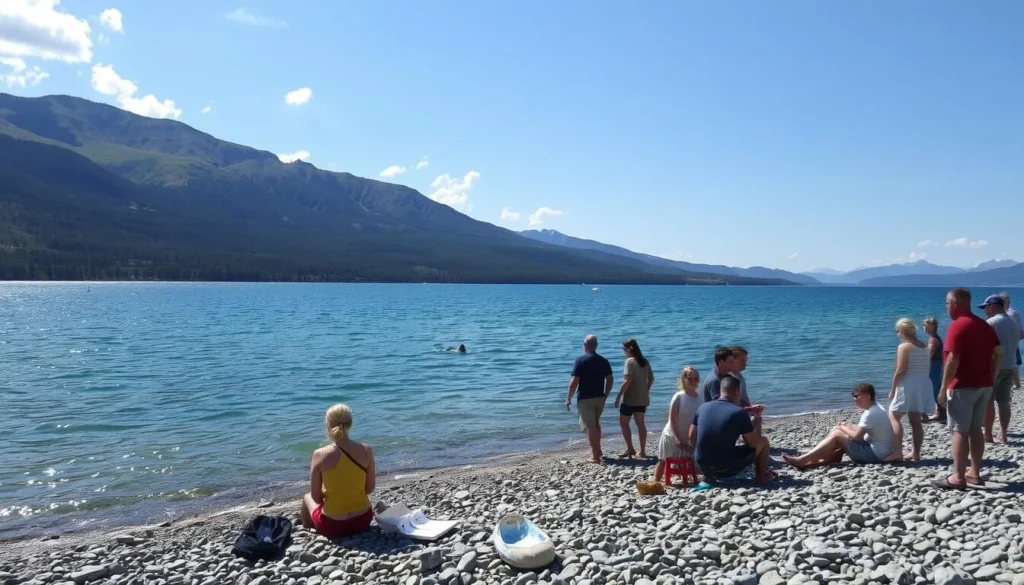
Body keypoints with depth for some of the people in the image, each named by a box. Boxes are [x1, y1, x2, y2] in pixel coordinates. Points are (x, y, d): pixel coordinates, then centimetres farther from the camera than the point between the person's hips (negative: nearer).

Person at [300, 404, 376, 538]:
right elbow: (370, 488, 0)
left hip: (332, 525, -3)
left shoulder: (320, 454, -16)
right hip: (363, 520, 3)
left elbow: (316, 497, -8)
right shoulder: (366, 450, -10)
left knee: (307, 497, 31)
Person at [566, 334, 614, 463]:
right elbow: (610, 380, 6)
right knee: (596, 423, 24)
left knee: (590, 426, 3)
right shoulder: (603, 361, 3)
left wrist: (569, 399, -7)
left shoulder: (581, 360, -12)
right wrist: (605, 396, 17)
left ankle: (595, 455, 6)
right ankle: (597, 450, 31)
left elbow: (574, 382, -15)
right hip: (599, 398, 5)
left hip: (585, 399, -5)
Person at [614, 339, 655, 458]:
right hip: (642, 398, 7)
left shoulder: (630, 361, -14)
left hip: (630, 398, -7)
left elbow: (627, 380, -21)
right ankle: (642, 451, 13)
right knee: (640, 423, 11)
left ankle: (630, 449, 0)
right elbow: (651, 379, 13)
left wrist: (619, 396, -17)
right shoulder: (645, 361, 8)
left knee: (623, 423, 5)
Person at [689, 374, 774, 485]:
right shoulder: (739, 412, -12)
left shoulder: (703, 407, 1)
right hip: (726, 469, -4)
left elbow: (692, 439, 7)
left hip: (702, 466, 4)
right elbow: (753, 443, -5)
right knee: (763, 441, 16)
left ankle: (709, 475, 24)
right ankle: (761, 476, 32)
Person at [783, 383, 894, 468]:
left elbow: (857, 436, -21)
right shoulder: (874, 408, 12)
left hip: (875, 454, -10)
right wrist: (848, 426, -1)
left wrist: (844, 428, -3)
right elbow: (862, 431, 15)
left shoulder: (871, 413, -20)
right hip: (878, 451, 10)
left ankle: (802, 460, -15)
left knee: (836, 435, -11)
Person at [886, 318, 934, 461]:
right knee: (916, 420, 12)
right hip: (923, 385, 8)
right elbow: (925, 368, 12)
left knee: (894, 416, -2)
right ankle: (916, 453, 14)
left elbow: (900, 371, -17)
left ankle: (897, 451, -13)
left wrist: (892, 389, -9)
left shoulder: (903, 346, -12)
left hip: (908, 385, -8)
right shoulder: (924, 346, 11)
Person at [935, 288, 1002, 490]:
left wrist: (944, 387, -16)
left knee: (960, 431, -4)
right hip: (984, 385, 8)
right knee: (976, 429, 13)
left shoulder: (957, 326, -15)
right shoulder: (985, 325, 11)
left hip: (963, 386, -8)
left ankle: (958, 477, -2)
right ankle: (975, 473, 18)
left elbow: (953, 360, -20)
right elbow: (999, 354, 13)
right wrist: (991, 376, 17)